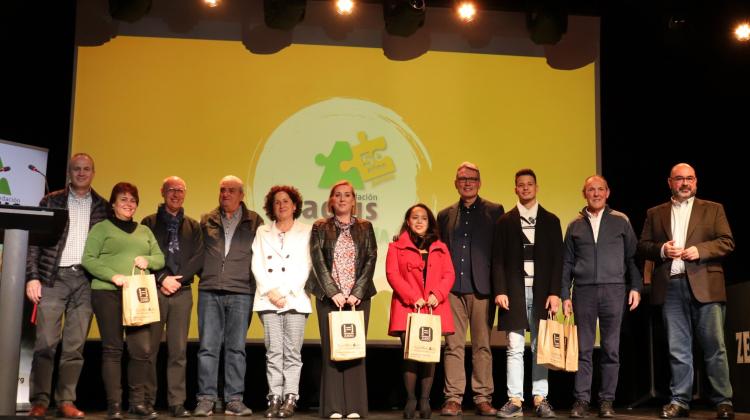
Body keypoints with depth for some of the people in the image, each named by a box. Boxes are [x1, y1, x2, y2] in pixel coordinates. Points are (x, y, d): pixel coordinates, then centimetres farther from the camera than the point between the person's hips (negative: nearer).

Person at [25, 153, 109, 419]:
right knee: (46, 342, -5)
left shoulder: (102, 207, 12)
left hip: (86, 280, 1)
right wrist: (32, 277, -5)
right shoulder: (51, 201, 8)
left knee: (75, 345, 2)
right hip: (54, 277, -1)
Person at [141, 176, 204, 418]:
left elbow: (199, 258, 5)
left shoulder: (193, 227, 15)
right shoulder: (149, 223, 9)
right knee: (149, 348, -1)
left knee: (179, 350, -2)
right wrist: (162, 278, -10)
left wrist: (178, 279, -7)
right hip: (154, 290, -1)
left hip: (182, 292, 1)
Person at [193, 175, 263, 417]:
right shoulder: (207, 221, 12)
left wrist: (257, 282, 3)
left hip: (241, 292, -1)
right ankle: (206, 399, 4)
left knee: (236, 348, 2)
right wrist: (207, 274, 9)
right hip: (209, 292, 1)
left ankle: (234, 400, 7)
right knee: (208, 347, -1)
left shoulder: (254, 222, 8)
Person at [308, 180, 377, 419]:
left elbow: (370, 260, 2)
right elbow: (318, 261, -1)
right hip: (329, 297, 0)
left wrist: (357, 293, -9)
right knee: (331, 350, -2)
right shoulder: (320, 228, 9)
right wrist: (334, 292, -11)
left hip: (358, 297, 1)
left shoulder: (365, 228, 10)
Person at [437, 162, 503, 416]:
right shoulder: (445, 215, 15)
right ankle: (453, 398, 5)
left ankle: (483, 398, 7)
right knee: (453, 345, 2)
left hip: (481, 288, -2)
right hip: (452, 288, 2)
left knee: (482, 345, 2)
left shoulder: (494, 211, 8)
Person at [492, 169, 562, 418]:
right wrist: (500, 291, -7)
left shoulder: (550, 221, 9)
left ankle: (540, 399, 8)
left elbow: (557, 259, 5)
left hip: (541, 292, 1)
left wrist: (554, 292, -4)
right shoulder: (505, 221, 8)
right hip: (514, 292, 0)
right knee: (515, 348, -2)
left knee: (540, 348, 3)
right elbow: (498, 259, 4)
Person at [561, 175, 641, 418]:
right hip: (584, 291, 1)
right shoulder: (575, 225, 12)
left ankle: (607, 400, 7)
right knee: (583, 348, 0)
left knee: (611, 348, 1)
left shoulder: (620, 221, 8)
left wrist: (636, 287, -2)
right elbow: (567, 263, 11)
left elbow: (632, 256, 7)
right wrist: (565, 295, 5)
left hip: (614, 289, -1)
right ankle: (581, 400, 3)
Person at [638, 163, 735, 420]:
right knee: (678, 349, 4)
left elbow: (727, 242, 3)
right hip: (670, 286, 2)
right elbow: (642, 246, 11)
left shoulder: (713, 209, 12)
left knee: (714, 347, -2)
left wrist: (700, 250, -12)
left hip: (705, 285, -1)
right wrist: (661, 250, -9)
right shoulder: (655, 213, 16)